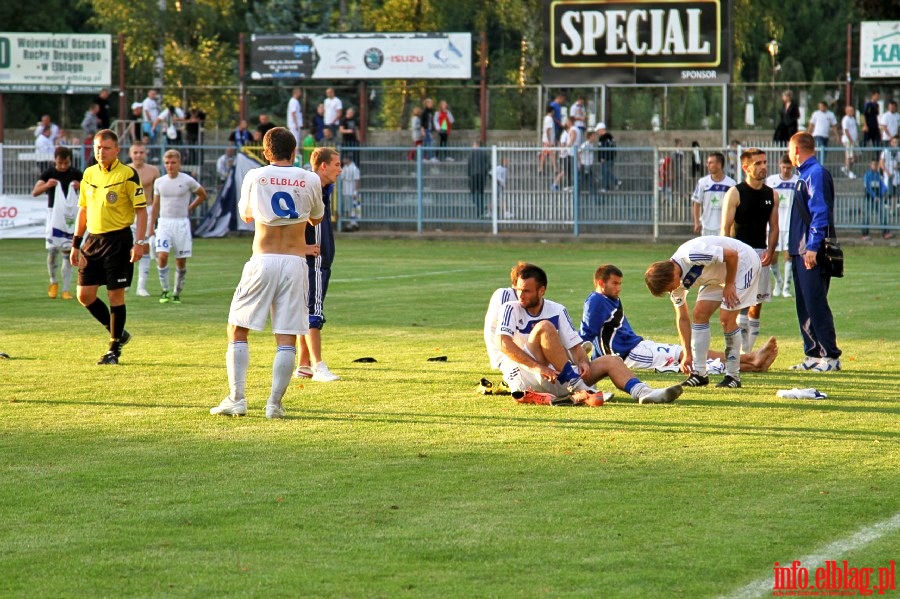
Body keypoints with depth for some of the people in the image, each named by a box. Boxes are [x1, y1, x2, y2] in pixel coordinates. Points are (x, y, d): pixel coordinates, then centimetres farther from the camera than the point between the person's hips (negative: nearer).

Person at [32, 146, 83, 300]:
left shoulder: (75, 174, 3)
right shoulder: (49, 173, -1)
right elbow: (35, 192, -10)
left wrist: (81, 186, -15)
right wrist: (46, 185, -29)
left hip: (71, 217, 1)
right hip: (55, 215, -1)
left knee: (68, 253, 1)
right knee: (52, 249, -10)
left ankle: (65, 290, 5)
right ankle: (54, 282, 15)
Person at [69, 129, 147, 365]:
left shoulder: (127, 175, -7)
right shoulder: (89, 174, 10)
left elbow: (141, 210, -8)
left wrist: (139, 243, -17)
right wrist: (76, 244, 15)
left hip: (118, 239, -6)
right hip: (93, 239, 6)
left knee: (115, 294, -3)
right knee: (84, 294, 2)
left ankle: (114, 348, 8)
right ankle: (116, 332, 22)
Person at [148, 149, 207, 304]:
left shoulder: (187, 181, -2)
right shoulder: (159, 182, 6)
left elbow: (203, 195, 12)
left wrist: (189, 208, 5)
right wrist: (151, 225, 14)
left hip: (181, 223, -1)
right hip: (164, 222, 1)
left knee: (181, 261, 2)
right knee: (162, 256, -15)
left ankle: (177, 293, 15)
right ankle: (165, 290, -3)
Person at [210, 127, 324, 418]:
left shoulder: (254, 177, 0)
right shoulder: (310, 180, 2)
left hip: (262, 261, -1)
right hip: (295, 262, 1)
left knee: (237, 331, 9)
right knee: (286, 338, 2)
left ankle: (237, 399, 2)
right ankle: (275, 403, -3)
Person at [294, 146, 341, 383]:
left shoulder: (324, 190, 15)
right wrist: (303, 247, -20)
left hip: (321, 263, 10)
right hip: (310, 262, -10)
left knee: (309, 314, 13)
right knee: (313, 313, -11)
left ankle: (303, 366, 18)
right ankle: (318, 367, -14)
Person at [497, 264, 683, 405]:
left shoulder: (557, 310, 14)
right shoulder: (510, 309, 0)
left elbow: (575, 345, 11)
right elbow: (504, 343, -16)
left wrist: (583, 362, -13)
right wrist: (537, 367, -27)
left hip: (555, 380, 6)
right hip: (523, 379, -6)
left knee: (609, 361, -6)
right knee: (545, 327, -27)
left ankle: (643, 392, -32)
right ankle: (577, 388, -33)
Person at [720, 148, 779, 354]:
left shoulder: (772, 195, 10)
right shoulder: (734, 194, -5)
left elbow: (773, 227, 15)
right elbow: (725, 229, -7)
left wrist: (770, 250, -2)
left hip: (761, 254, 6)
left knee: (757, 306, 7)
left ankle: (747, 353, 14)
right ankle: (739, 353, -12)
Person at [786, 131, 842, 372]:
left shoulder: (816, 174, -12)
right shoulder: (805, 174, 18)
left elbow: (820, 213, -19)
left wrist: (812, 247, -24)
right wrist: (793, 247, 21)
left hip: (813, 253, -10)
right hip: (801, 251, 10)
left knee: (816, 304, -10)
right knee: (805, 305, 11)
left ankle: (831, 356, -8)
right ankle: (814, 354, 15)